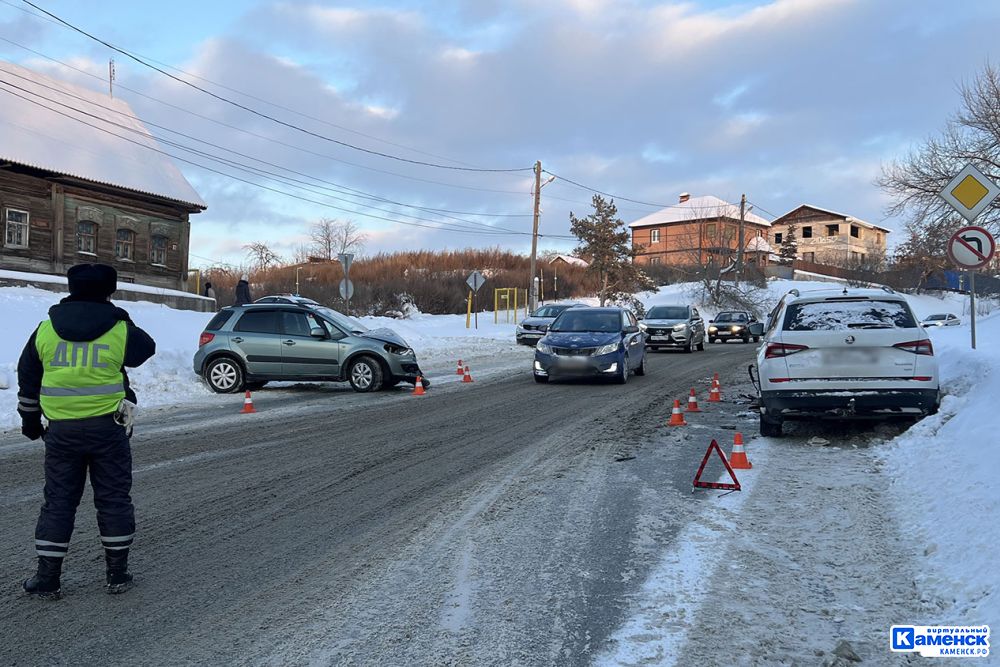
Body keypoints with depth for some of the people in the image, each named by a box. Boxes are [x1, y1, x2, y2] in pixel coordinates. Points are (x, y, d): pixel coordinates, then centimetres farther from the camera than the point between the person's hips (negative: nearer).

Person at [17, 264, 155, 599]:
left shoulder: (45, 330, 2)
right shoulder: (120, 331, -7)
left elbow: (28, 380, 11)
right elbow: (147, 349, 14)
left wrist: (30, 420, 24)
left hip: (62, 430, 2)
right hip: (108, 428, -2)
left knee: (58, 500, 11)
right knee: (113, 498, 9)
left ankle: (47, 579, 13)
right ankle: (117, 574, 15)